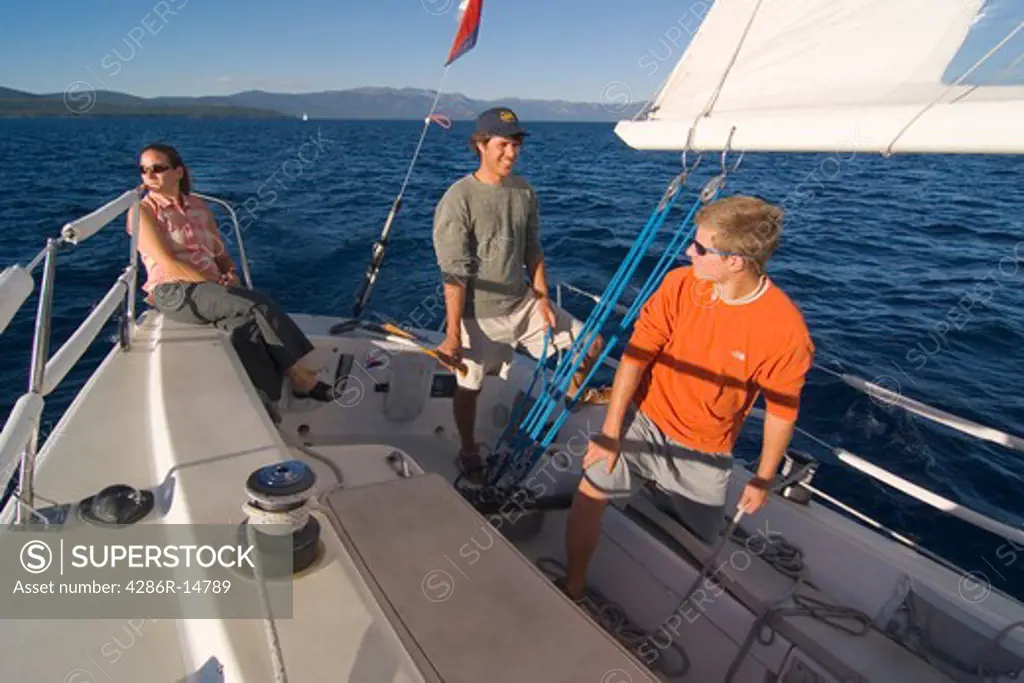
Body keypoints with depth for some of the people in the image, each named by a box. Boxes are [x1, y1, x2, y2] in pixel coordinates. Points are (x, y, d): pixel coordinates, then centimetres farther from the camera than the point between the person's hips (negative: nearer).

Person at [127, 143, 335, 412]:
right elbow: (168, 264, -11)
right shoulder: (142, 211, 1)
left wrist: (230, 275, -5)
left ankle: (267, 401, -33)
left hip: (211, 288, 5)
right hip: (173, 293, -5)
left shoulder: (199, 207, 17)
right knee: (256, 305, -27)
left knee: (243, 324, -29)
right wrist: (216, 281, -17)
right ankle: (302, 379, -23)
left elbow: (221, 255, 17)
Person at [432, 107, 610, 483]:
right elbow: (454, 273, -19)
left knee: (591, 343, 9)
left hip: (523, 302, 6)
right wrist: (453, 334, -19)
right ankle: (468, 452, 34)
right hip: (479, 314, -5)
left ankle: (575, 391, 41)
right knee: (468, 388, 6)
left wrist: (543, 298, 1)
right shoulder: (458, 200, -17)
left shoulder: (525, 192, 3)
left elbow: (533, 251, 11)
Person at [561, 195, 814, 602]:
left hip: (704, 453, 0)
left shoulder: (787, 330, -22)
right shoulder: (681, 283, -17)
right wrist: (611, 428, -16)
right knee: (590, 493, -13)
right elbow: (637, 353, -14)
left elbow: (781, 410, -9)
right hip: (644, 421, 1)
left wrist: (763, 480, 2)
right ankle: (573, 586, 11)